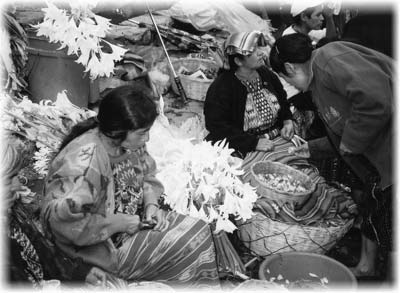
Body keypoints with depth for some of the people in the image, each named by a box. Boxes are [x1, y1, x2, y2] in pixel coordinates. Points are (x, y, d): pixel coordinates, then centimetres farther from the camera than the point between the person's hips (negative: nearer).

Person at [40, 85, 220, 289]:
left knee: (200, 231, 2)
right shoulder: (84, 161, -32)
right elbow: (61, 219, -35)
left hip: (134, 220, 8)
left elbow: (146, 176, 11)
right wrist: (118, 224, -27)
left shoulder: (129, 144, -8)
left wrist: (151, 204, -9)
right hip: (106, 246, -8)